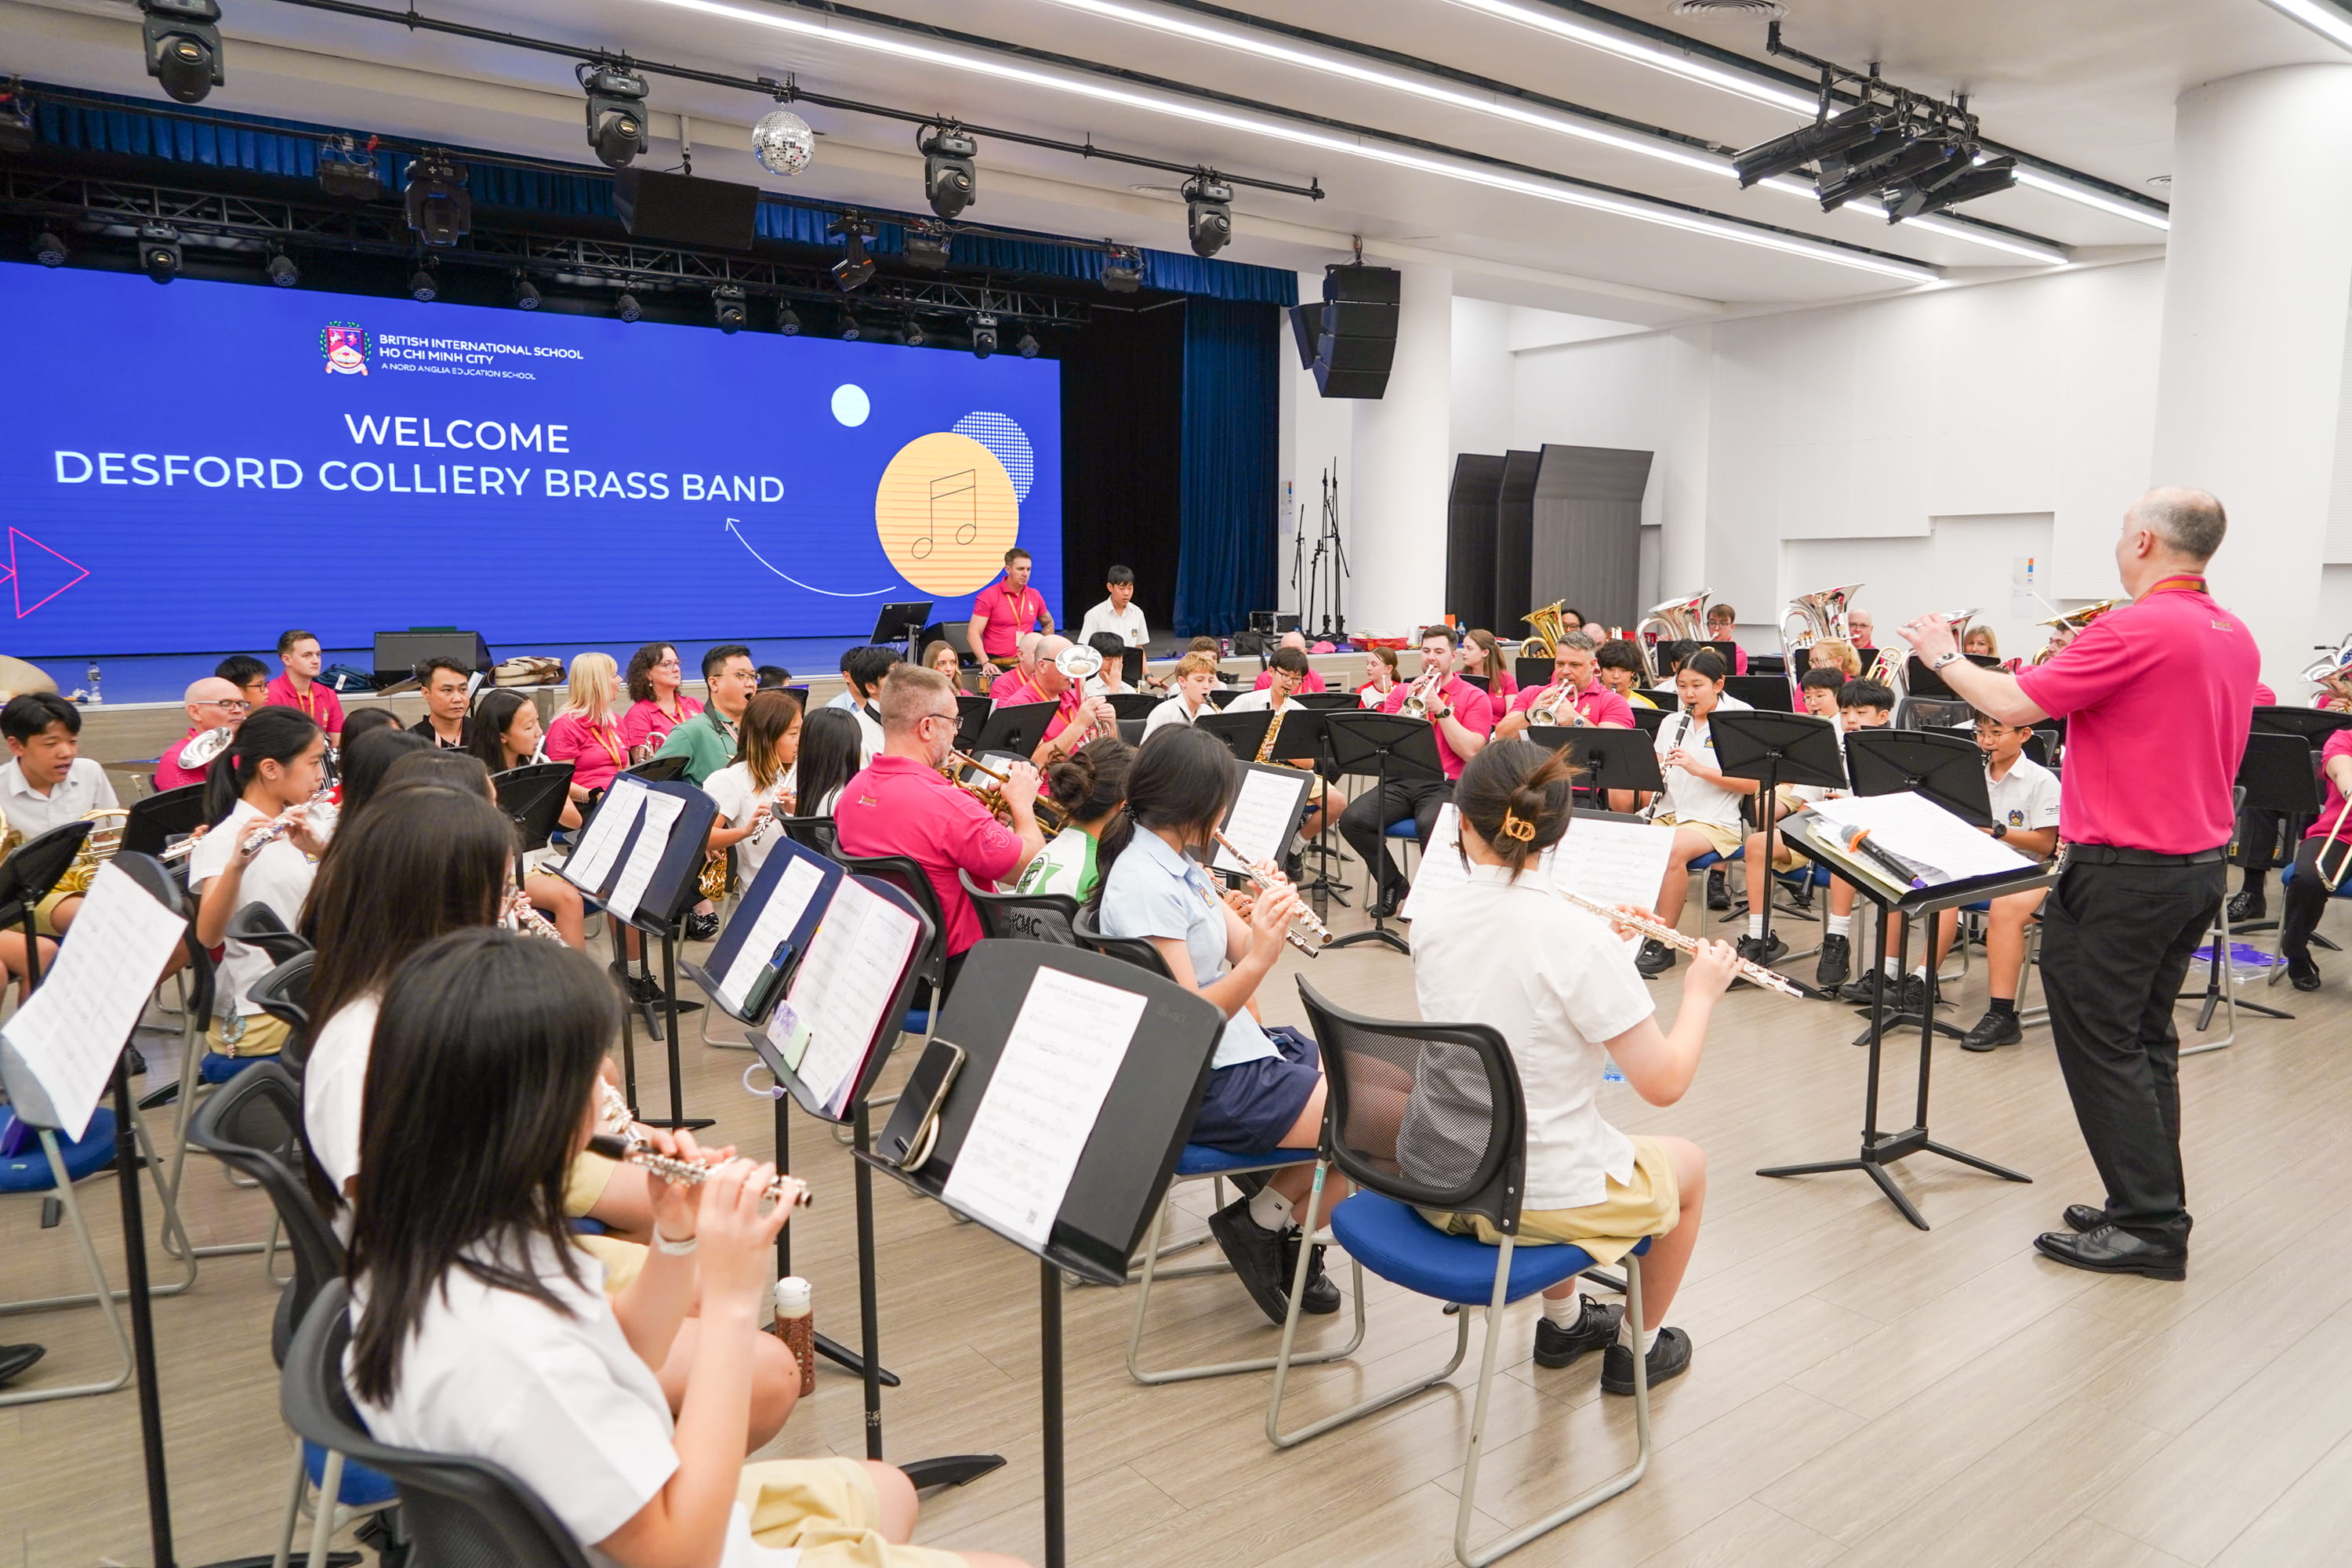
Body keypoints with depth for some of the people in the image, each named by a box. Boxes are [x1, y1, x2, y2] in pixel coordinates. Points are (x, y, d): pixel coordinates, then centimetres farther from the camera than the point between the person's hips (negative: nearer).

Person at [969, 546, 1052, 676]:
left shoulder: (1035, 596, 11)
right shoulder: (988, 596, -3)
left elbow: (1048, 623, 29)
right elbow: (974, 633, -8)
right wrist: (986, 663, -20)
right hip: (997, 666, -4)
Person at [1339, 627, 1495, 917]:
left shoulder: (1474, 697, 6)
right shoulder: (1402, 692, 17)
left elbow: (1470, 752, -7)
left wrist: (1440, 708, -10)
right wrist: (1409, 702, -5)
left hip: (1445, 785, -4)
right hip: (1401, 781, 4)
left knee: (1430, 824, -37)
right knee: (1352, 820, -21)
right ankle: (1393, 884, 1)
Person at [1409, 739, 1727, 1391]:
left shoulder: (1430, 925, -6)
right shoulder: (1579, 940, -24)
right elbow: (1663, 1083, -17)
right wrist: (1702, 992, -1)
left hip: (1433, 1184, 5)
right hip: (1535, 1198, -5)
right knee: (1688, 1166, 26)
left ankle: (1563, 1321, 50)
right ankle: (1637, 1345, 39)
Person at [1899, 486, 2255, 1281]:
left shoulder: (2134, 630, -20)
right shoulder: (2236, 638, 9)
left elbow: (2013, 704, -18)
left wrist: (1945, 656, -1)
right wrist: (2091, 649, 15)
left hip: (2124, 871, -9)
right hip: (2200, 864, 9)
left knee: (2100, 1043, 0)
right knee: (2143, 1037, 18)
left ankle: (2148, 1225, 5)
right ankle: (2153, 1210, 26)